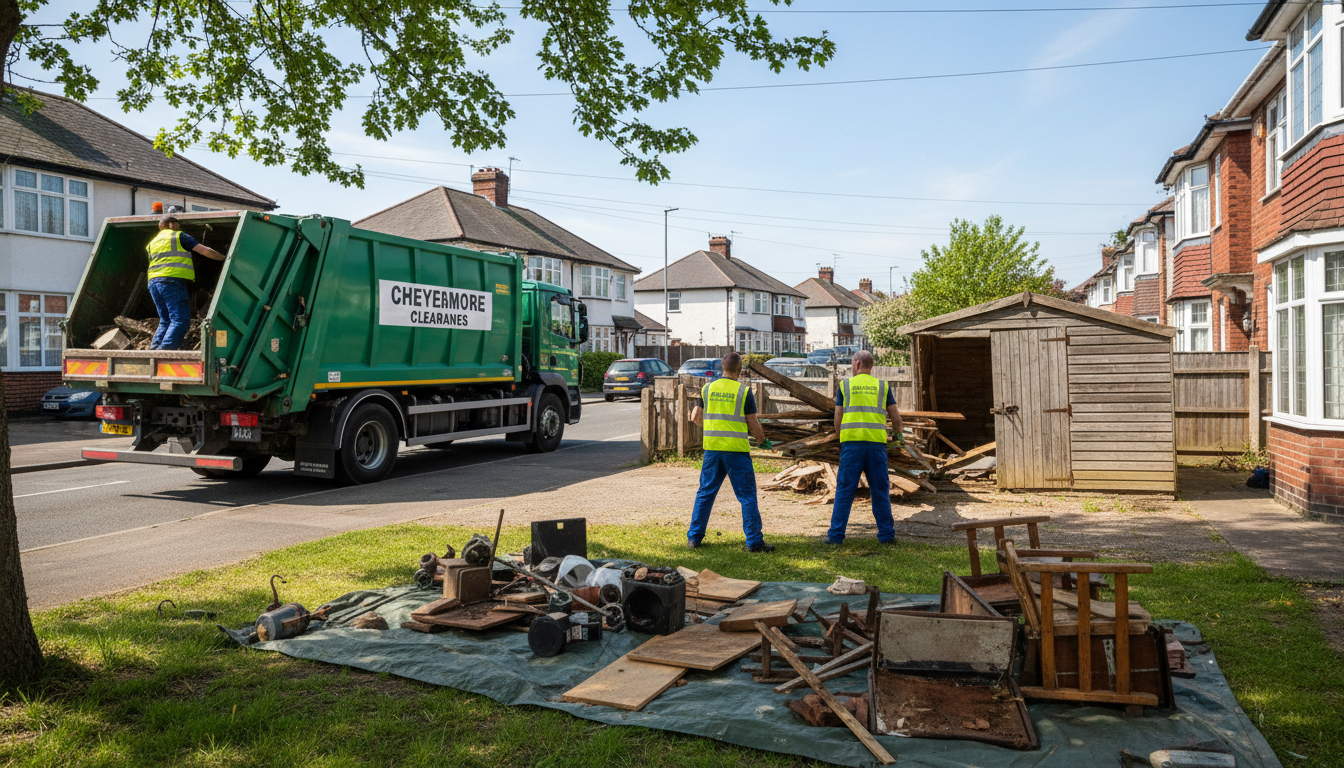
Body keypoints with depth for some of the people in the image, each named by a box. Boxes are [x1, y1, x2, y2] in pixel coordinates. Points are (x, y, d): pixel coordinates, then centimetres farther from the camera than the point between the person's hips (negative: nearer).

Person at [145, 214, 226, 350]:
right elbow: (205, 251, 4)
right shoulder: (179, 236, 9)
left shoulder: (152, 242, 28)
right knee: (180, 320, -12)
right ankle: (165, 351, -27)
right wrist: (224, 258, 14)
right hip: (172, 281, -7)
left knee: (165, 321, 13)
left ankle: (154, 348, -1)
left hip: (153, 282, 7)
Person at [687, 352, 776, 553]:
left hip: (712, 448, 4)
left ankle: (694, 537, 16)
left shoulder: (707, 388, 5)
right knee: (747, 496, 3)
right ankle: (754, 541, 3)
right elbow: (753, 424, -3)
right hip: (737, 449, -4)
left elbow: (697, 418, 11)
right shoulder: (744, 391, -5)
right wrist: (762, 441, 16)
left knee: (705, 493, 13)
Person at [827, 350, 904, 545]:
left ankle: (836, 534, 1)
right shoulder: (882, 386, 10)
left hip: (851, 443, -1)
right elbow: (895, 416, 11)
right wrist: (899, 434, 31)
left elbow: (838, 418, 7)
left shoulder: (845, 385, 7)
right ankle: (886, 534, 12)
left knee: (844, 490, 3)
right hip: (877, 443, 1)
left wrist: (840, 438, 24)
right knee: (880, 491, 9)